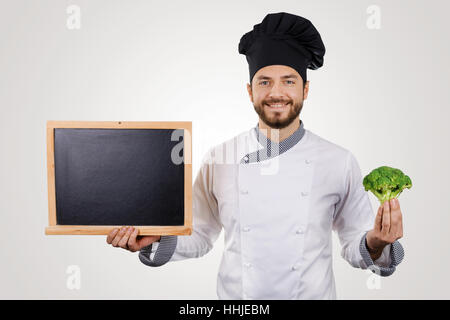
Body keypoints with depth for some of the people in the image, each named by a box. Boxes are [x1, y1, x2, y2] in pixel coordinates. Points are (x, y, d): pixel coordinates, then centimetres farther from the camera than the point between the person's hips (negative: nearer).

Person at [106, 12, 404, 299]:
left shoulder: (340, 162, -9)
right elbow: (200, 237, 1)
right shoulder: (218, 159, -8)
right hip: (234, 295, 1)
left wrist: (374, 246, -21)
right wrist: (156, 241, -15)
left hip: (313, 293, 0)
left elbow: (354, 246, -2)